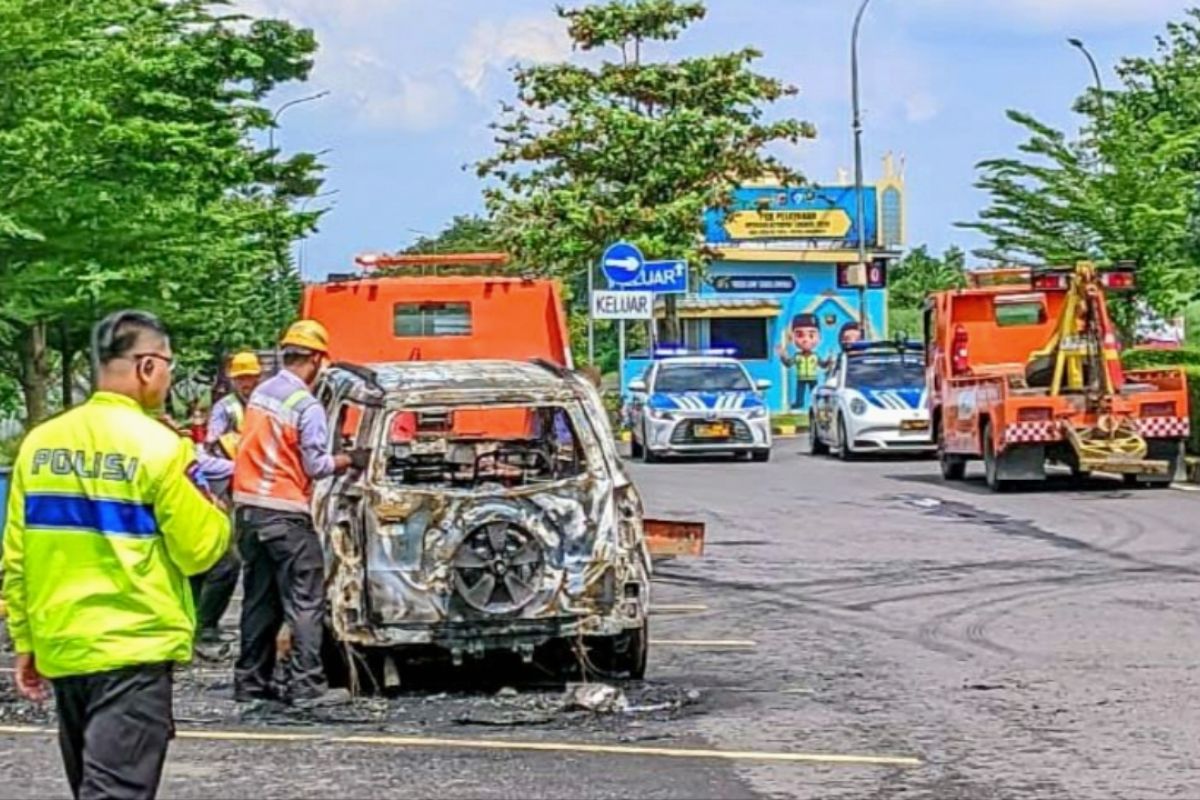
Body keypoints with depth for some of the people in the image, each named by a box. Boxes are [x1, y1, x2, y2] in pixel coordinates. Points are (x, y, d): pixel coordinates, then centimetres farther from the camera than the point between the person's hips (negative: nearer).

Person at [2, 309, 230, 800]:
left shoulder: (40, 442, 4)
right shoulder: (157, 446, -11)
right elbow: (199, 551, -7)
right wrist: (216, 514, 12)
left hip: (59, 648, 6)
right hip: (133, 648, -6)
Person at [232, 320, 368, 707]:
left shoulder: (260, 394, 8)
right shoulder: (307, 406, -13)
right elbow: (317, 465, -12)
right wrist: (350, 460, 4)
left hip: (248, 505, 7)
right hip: (285, 513, -7)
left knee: (259, 599, 14)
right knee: (305, 601, -3)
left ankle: (250, 680, 17)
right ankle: (305, 685, -8)